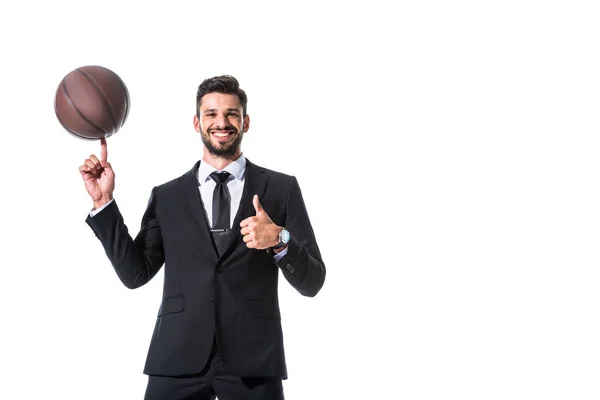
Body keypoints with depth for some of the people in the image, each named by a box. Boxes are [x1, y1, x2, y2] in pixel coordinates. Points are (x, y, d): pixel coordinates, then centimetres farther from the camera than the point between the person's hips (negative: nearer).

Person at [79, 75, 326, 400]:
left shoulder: (282, 189, 6)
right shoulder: (166, 196, 11)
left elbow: (312, 282, 4)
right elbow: (135, 274, 6)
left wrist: (280, 240, -15)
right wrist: (104, 203, 0)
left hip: (253, 363, -1)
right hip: (179, 361, 1)